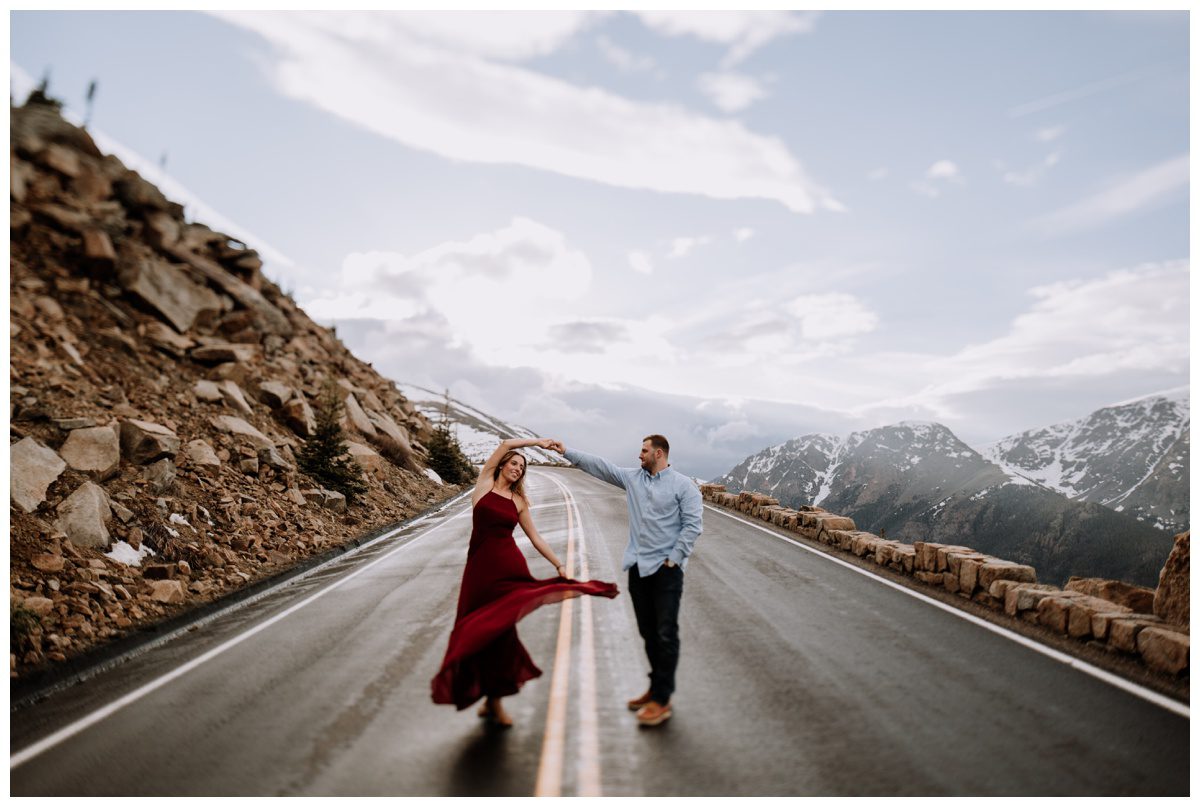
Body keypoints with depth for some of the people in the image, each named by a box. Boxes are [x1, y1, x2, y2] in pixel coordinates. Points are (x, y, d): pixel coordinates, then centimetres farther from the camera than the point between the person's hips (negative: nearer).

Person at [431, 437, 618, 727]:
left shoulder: (518, 501, 11)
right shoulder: (484, 483, 5)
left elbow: (535, 537, 10)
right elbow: (506, 444, -2)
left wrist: (559, 564, 3)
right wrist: (538, 442, 5)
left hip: (509, 566, 1)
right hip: (480, 567, -1)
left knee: (499, 629, 2)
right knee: (478, 631, 5)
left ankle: (494, 700, 14)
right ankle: (492, 700, 19)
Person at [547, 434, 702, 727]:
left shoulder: (683, 486, -7)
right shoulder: (632, 477, 10)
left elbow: (693, 525, -10)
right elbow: (599, 466, 11)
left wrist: (673, 559, -13)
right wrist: (567, 452, 9)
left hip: (666, 569, -6)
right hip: (639, 568, 6)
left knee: (666, 634, -3)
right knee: (648, 632, 13)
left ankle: (662, 700, 3)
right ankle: (656, 688, 26)